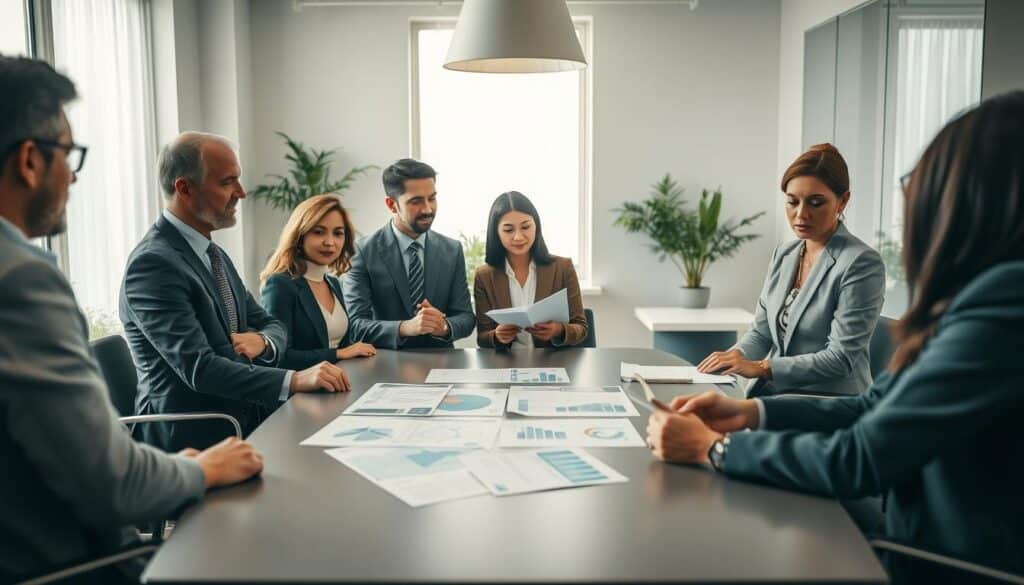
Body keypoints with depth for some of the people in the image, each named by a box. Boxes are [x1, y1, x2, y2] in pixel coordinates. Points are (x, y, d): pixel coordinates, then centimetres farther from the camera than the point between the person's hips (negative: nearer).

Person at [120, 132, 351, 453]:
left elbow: (271, 324, 18)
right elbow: (198, 368, -22)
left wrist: (262, 341, -7)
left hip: (246, 418, 8)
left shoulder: (215, 255, 15)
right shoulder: (153, 263, -14)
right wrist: (294, 380, -30)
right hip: (196, 438, -8)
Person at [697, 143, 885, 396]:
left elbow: (841, 358, -16)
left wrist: (762, 367, -22)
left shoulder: (861, 264, -12)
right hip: (772, 394, 6)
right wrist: (734, 356, -9)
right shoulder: (783, 254, 10)